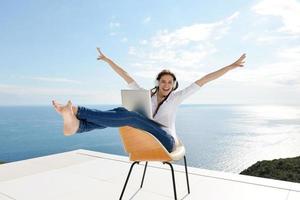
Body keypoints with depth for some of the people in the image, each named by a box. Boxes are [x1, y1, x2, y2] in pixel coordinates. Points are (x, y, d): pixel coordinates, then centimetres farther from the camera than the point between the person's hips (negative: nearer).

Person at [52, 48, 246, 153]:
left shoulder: (176, 97, 9)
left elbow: (203, 80, 5)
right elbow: (127, 77, 17)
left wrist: (231, 66, 5)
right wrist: (108, 60, 22)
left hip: (165, 141, -4)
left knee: (129, 115, -29)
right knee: (121, 112, -23)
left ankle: (77, 111, -31)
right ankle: (77, 124, -47)